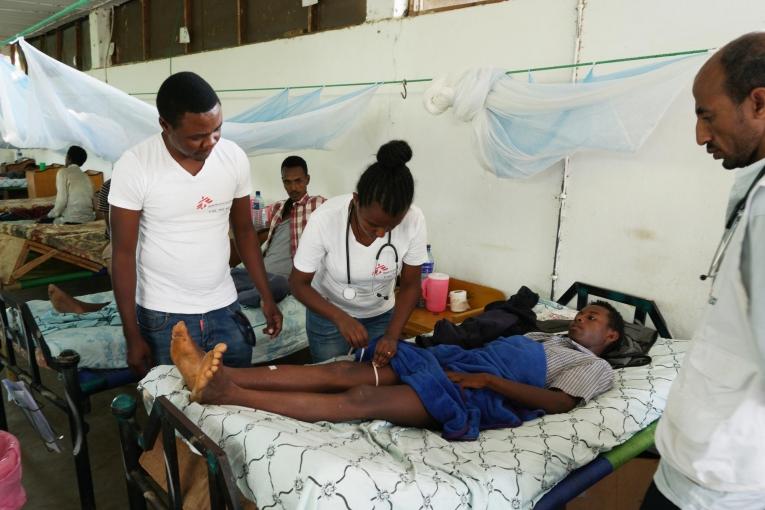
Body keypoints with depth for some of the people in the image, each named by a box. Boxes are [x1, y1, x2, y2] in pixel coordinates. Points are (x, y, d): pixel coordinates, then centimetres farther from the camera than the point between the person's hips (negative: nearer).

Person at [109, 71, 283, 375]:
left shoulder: (235, 158, -6)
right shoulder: (134, 167, -15)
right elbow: (123, 254, -10)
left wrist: (266, 297, 5)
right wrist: (132, 335, -9)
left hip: (225, 309, 3)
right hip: (164, 316, -3)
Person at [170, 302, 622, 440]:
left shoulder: (595, 367, 11)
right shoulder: (546, 337, 35)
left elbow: (558, 403, -8)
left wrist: (489, 379, -15)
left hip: (479, 395, -7)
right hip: (452, 362, 8)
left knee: (360, 400, -25)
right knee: (343, 372, -13)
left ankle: (225, 393, -33)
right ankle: (220, 372, -22)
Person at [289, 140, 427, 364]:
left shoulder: (414, 220, -26)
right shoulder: (326, 218, -31)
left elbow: (410, 286, -12)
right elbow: (298, 283, -19)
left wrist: (392, 335, -23)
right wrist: (340, 318, -32)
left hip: (381, 315, 2)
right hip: (327, 313, -1)